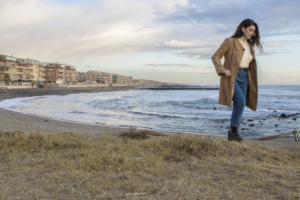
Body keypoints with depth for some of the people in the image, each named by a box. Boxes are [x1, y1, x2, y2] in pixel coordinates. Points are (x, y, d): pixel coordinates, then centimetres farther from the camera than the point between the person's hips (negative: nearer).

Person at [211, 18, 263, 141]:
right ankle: (234, 130, -5)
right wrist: (223, 70, -18)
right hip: (231, 77, -6)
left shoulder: (250, 45, 15)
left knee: (238, 106, 2)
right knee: (241, 102, -22)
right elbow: (215, 57, -6)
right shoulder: (230, 41, -5)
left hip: (244, 77, 6)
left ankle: (232, 133, 11)